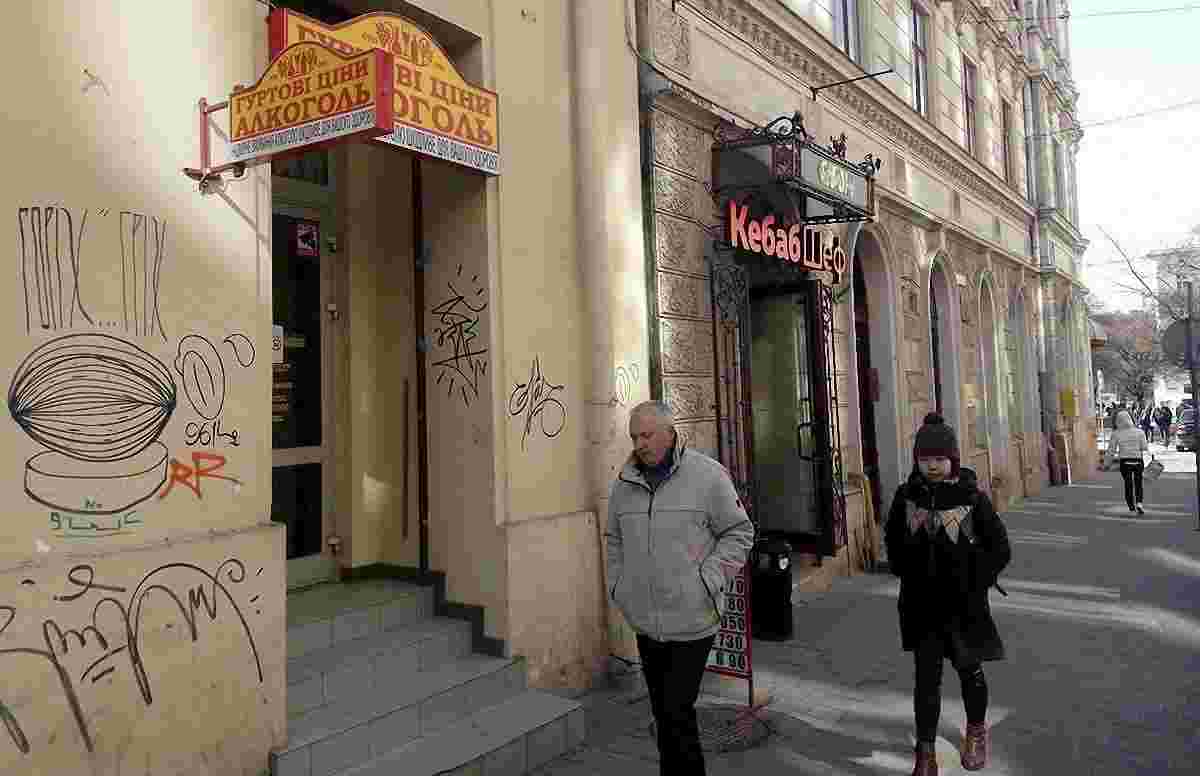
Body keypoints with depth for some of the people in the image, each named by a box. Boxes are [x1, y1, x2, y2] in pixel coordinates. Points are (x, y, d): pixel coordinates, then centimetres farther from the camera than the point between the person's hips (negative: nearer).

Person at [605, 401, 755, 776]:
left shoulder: (708, 475, -8)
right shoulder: (624, 484, 6)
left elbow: (739, 533, -3)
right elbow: (615, 540, 19)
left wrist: (708, 581, -11)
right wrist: (618, 586, 9)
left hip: (692, 621, -5)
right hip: (645, 622, 5)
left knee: (677, 712, -5)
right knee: (662, 713, 16)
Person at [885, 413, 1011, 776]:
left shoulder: (972, 496, -11)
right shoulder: (907, 495, -3)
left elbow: (999, 548, -4)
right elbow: (892, 539, 13)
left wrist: (974, 583, -8)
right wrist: (907, 573, 6)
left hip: (964, 602, -1)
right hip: (921, 603, 1)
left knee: (969, 669, 18)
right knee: (926, 676, 3)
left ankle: (976, 730, 45)